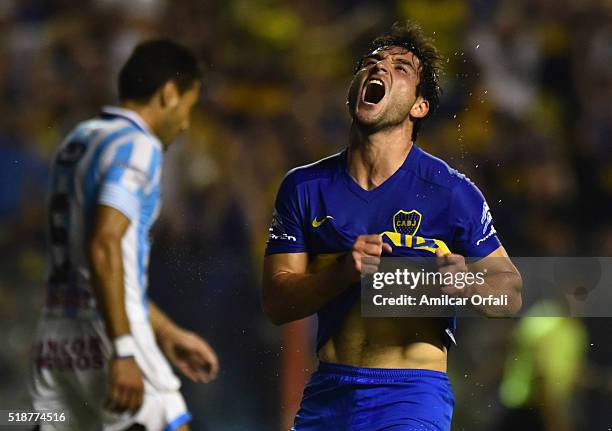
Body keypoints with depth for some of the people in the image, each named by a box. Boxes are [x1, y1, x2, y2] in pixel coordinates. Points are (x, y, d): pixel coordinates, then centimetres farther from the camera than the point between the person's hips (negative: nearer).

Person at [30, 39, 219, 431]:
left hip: (56, 339, 8)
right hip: (106, 339, -8)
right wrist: (124, 351, -24)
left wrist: (168, 333, 31)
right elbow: (104, 248, -21)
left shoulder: (78, 141, 19)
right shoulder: (137, 146, -9)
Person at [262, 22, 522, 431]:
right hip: (327, 393, 3)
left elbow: (511, 293, 2)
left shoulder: (451, 193, -4)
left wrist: (467, 283, -20)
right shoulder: (305, 187, 4)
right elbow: (276, 302, -1)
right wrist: (344, 272, -18)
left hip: (412, 394, -3)